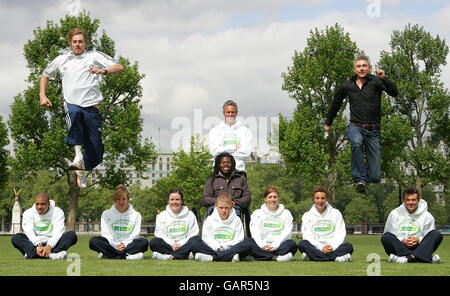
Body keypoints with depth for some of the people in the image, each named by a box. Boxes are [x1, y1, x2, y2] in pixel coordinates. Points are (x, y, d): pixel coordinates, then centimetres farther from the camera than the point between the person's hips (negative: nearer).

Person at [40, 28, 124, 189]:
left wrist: (103, 71, -19)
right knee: (75, 112, -40)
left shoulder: (94, 56, 8)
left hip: (91, 107, 0)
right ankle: (78, 156, -42)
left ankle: (81, 171, 28)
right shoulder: (61, 60, 17)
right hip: (71, 104, 0)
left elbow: (119, 67, 0)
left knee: (96, 151, -2)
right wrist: (42, 96, 19)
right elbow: (45, 75, 32)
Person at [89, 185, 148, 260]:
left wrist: (125, 245, -17)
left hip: (129, 244, 0)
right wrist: (116, 245, -16)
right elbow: (106, 233, 2)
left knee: (144, 242, -31)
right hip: (111, 245, 0)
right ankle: (127, 255, -37)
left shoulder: (136, 215, 11)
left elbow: (135, 234, 2)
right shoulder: (106, 214, 12)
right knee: (93, 241, -27)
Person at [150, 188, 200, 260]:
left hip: (184, 244, 0)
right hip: (168, 245, 0)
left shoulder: (190, 215, 10)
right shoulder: (162, 215, 12)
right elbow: (160, 234, 3)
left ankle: (170, 256, -37)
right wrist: (172, 244, -15)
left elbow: (193, 234, 1)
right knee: (153, 242, -28)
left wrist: (181, 243, -15)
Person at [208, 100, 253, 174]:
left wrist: (224, 152, -2)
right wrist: (234, 147, -2)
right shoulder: (214, 131, 11)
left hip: (238, 170, 0)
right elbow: (214, 151, -3)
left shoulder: (245, 130, 10)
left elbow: (246, 152, -2)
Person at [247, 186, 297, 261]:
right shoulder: (257, 213, 16)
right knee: (249, 242, -30)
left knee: (292, 244, -31)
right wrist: (263, 245, -19)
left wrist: (275, 246, -16)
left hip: (279, 247, 0)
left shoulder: (286, 213, 15)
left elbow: (286, 233, 1)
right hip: (261, 248, 0)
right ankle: (276, 257, -41)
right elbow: (255, 233, 1)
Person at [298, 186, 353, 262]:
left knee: (349, 246, -27)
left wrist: (332, 247, -14)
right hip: (316, 248, 0)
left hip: (334, 248, 0)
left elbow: (340, 234, 4)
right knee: (302, 244, -31)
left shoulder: (336, 213, 12)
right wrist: (321, 248, -16)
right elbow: (307, 236, 0)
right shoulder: (307, 216, 11)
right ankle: (336, 257, -40)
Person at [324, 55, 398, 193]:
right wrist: (328, 122, 36)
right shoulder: (347, 86, 9)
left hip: (373, 131, -1)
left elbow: (394, 93, -15)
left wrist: (384, 79, -32)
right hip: (355, 127, 1)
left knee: (375, 176, -4)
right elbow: (336, 103, 26)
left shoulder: (375, 82, -1)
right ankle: (359, 179, -31)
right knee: (357, 143, -39)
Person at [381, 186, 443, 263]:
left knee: (437, 234, -22)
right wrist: (402, 241, -13)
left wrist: (418, 240, -16)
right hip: (399, 247, 0)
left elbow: (430, 238, 5)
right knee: (385, 237, -29)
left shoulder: (427, 216, 8)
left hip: (418, 247, 0)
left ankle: (408, 258, -44)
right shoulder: (394, 214, 9)